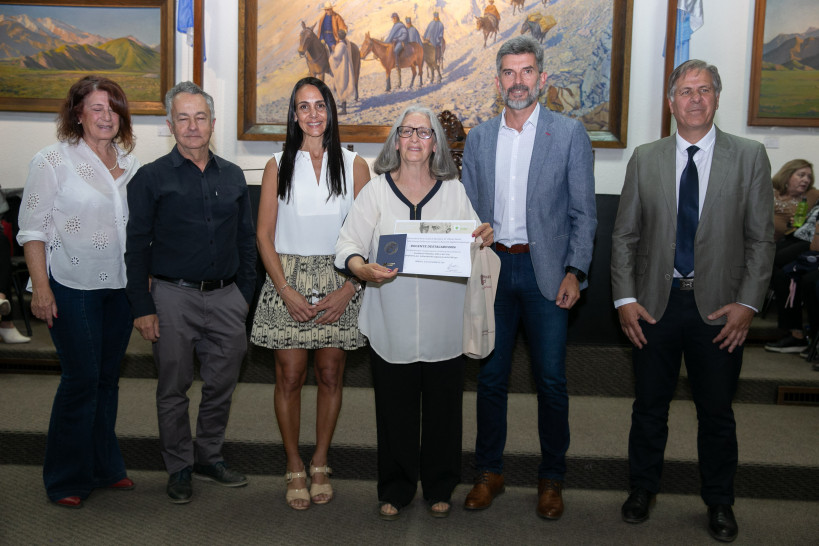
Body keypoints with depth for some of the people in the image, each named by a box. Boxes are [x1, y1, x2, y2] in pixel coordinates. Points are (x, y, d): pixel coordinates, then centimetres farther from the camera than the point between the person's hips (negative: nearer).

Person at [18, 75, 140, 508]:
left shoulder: (129, 163, 9)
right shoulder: (53, 160, -5)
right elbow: (33, 228, -7)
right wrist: (40, 286, -13)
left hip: (120, 286, 5)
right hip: (73, 287, -5)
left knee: (108, 376, 12)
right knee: (81, 378, -4)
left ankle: (105, 467, 26)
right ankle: (66, 480, 13)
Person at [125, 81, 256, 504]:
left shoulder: (233, 176, 10)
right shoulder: (151, 178, -2)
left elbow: (246, 239, 14)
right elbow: (136, 247, -3)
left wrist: (245, 293, 8)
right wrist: (142, 307, -8)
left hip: (226, 297, 3)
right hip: (174, 297, -3)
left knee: (222, 383, 11)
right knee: (173, 389, 8)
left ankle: (209, 457, 30)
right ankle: (179, 468, 24)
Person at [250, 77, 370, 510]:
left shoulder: (354, 166, 4)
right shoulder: (278, 166, 5)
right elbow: (264, 236, 2)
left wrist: (348, 289, -9)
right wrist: (286, 291, -9)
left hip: (338, 284, 0)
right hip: (288, 282, 0)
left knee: (330, 376, 7)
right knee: (289, 378, 3)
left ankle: (320, 464, 24)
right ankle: (294, 468, 20)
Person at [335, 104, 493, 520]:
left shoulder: (454, 190, 7)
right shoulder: (376, 190, 3)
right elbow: (348, 241, -5)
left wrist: (484, 239, -17)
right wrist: (361, 267, -26)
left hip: (444, 326, 1)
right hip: (392, 326, -1)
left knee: (442, 408, 10)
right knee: (395, 410, 9)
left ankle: (439, 488, 31)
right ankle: (396, 490, 29)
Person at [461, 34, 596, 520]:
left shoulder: (570, 134, 1)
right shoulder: (478, 138, 10)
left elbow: (584, 212, -1)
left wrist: (574, 272, -10)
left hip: (546, 271, -2)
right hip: (493, 268, 3)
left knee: (551, 380, 4)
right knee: (490, 376, 9)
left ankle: (552, 479, 21)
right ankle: (490, 473, 24)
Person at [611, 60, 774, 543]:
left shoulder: (749, 157, 0)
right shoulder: (645, 159, 4)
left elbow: (761, 238, -1)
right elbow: (625, 235, 4)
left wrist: (747, 304, -9)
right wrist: (625, 298, -4)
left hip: (719, 307, -1)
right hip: (655, 303, 1)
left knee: (717, 412, 12)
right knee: (650, 406, 13)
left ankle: (720, 502, 32)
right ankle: (643, 488, 33)